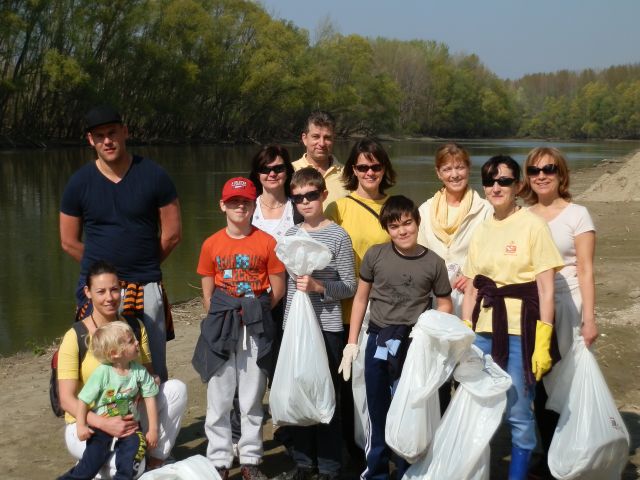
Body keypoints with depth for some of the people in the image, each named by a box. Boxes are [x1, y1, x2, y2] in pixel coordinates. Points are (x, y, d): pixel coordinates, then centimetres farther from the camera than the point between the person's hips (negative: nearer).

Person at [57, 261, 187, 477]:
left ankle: (155, 460, -3)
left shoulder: (135, 327, -1)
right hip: (87, 424, -5)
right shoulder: (75, 337, -15)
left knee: (176, 388, -17)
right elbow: (67, 399, -18)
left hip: (128, 417, 5)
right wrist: (105, 423, -33)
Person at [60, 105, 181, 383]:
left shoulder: (153, 175, -3)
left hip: (147, 287, 0)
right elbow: (69, 242, 7)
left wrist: (144, 264, 9)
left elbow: (172, 234, 3)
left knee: (154, 370, 7)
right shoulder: (79, 182, 0)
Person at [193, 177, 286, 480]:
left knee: (252, 400, 8)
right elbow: (207, 292, 7)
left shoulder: (266, 242, -2)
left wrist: (254, 313, -5)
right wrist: (219, 319, -1)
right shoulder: (212, 244, 2)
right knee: (218, 400, 6)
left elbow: (278, 288, 0)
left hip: (256, 328, -1)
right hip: (220, 326, 1)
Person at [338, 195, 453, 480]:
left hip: (415, 345, -1)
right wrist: (352, 343, 3)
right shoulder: (375, 255, -4)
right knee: (377, 413, 14)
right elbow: (361, 298, 4)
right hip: (378, 342, 1)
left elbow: (444, 305, 5)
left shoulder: (434, 262, -5)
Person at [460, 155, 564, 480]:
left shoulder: (533, 226, -5)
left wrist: (543, 342, -13)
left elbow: (546, 289, -8)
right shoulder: (481, 231, 11)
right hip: (484, 332, 5)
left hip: (521, 332, -5)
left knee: (518, 413, 0)